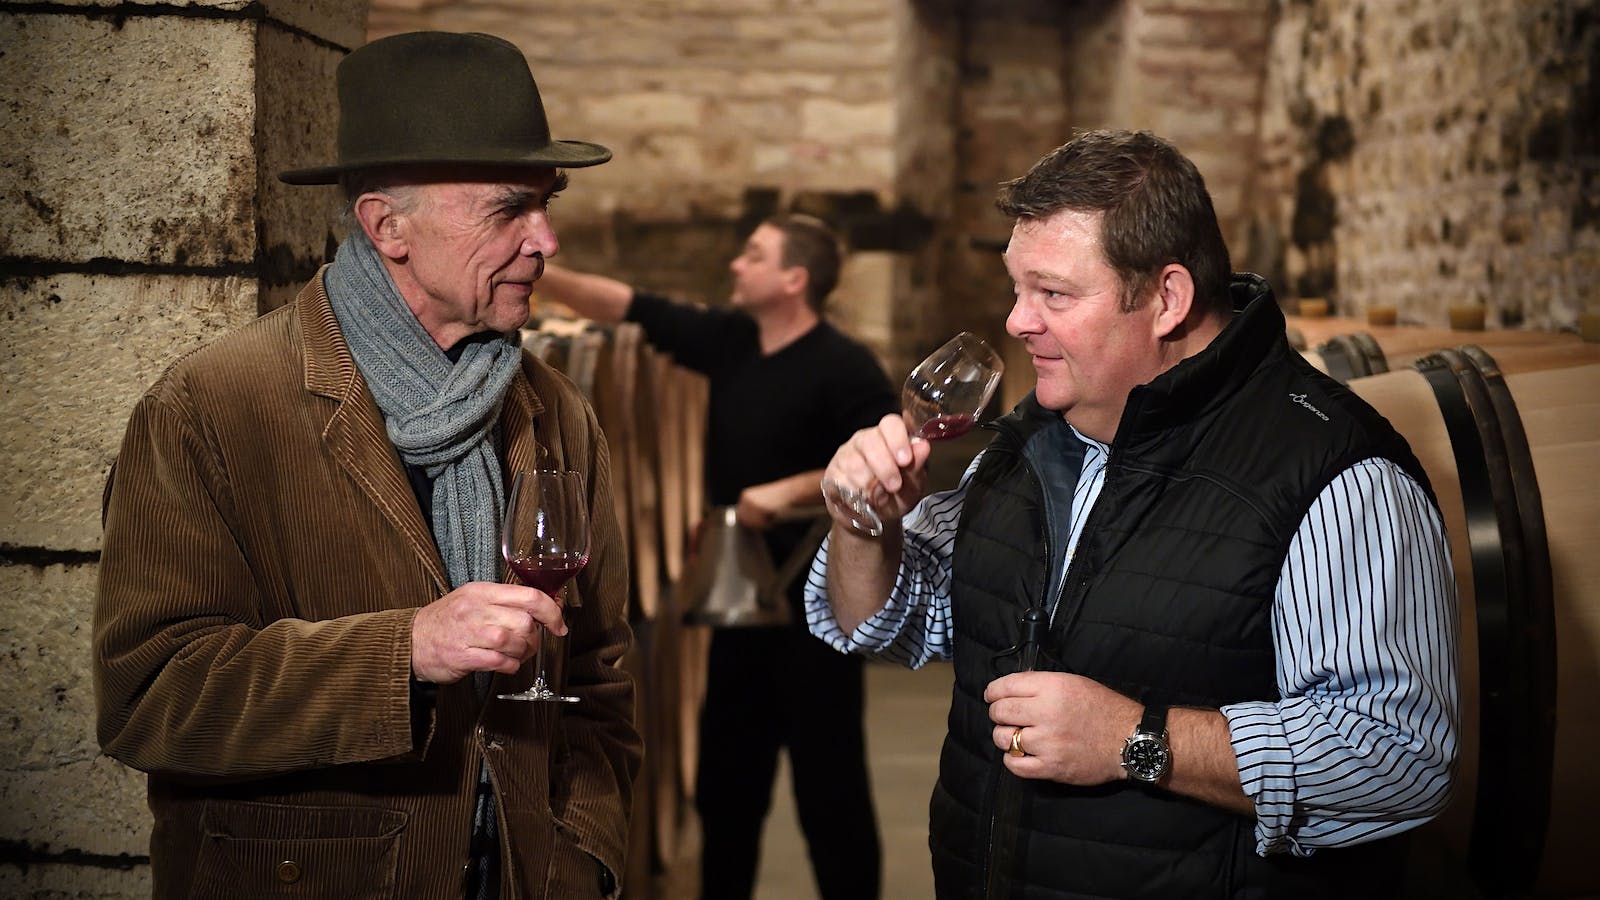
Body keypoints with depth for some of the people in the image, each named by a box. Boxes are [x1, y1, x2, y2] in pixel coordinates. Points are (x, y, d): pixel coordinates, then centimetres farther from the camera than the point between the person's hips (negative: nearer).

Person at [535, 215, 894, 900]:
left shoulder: (842, 367, -14)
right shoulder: (730, 340, 6)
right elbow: (628, 307, 8)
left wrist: (792, 491, -26)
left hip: (814, 600, -7)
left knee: (827, 779, 0)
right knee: (726, 776, 15)